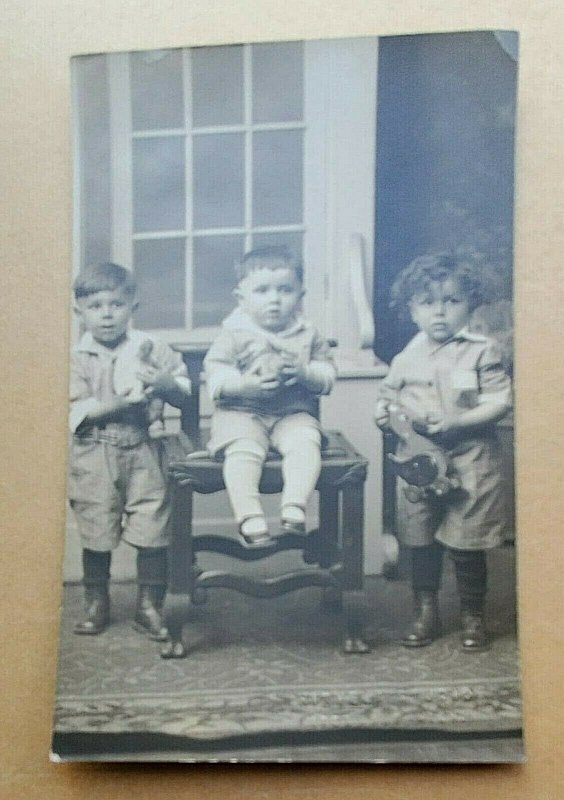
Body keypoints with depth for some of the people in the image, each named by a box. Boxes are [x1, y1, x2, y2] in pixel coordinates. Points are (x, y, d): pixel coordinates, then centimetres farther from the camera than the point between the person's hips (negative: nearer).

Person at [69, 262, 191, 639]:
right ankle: (96, 604, 27)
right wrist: (117, 403, -23)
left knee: (152, 532, 1)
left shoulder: (152, 349, 2)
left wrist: (167, 384, -17)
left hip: (143, 453, 1)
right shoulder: (78, 358, -1)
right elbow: (74, 411, -10)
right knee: (96, 535, 9)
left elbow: (184, 391, 5)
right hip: (95, 457, 0)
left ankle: (150, 606, 17)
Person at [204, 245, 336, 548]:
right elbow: (215, 372, -5)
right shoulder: (235, 333, 1)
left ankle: (294, 507, -32)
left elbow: (328, 375, 9)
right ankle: (250, 518, -34)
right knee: (243, 451, -30)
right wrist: (247, 384, -22)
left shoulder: (308, 334, 9)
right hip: (241, 412, -2)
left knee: (306, 443, -29)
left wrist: (305, 372, -14)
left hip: (294, 412, 2)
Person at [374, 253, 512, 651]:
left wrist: (458, 421, -21)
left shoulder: (482, 352, -6)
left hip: (469, 465, -4)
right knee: (421, 543, 11)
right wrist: (384, 412, -7)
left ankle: (473, 616, 23)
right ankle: (426, 614, 26)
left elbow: (500, 401, -11)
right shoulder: (407, 358, 6)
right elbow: (389, 394, 16)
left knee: (467, 546, 5)